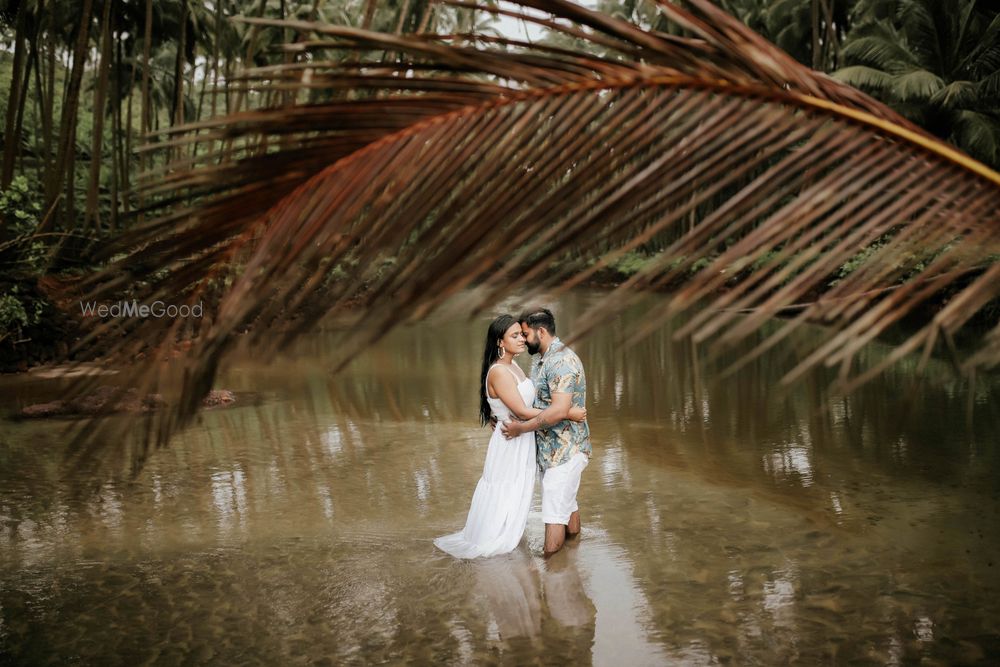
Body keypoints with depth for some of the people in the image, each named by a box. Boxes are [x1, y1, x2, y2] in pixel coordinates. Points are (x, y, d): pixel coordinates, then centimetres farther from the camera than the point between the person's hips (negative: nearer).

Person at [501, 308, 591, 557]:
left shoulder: (562, 361, -21)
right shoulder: (539, 359, 11)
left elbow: (559, 411, -30)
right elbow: (533, 400, 21)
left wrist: (521, 428, -21)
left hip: (565, 450, -10)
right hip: (550, 449, 10)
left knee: (554, 511, -6)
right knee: (567, 502, 21)